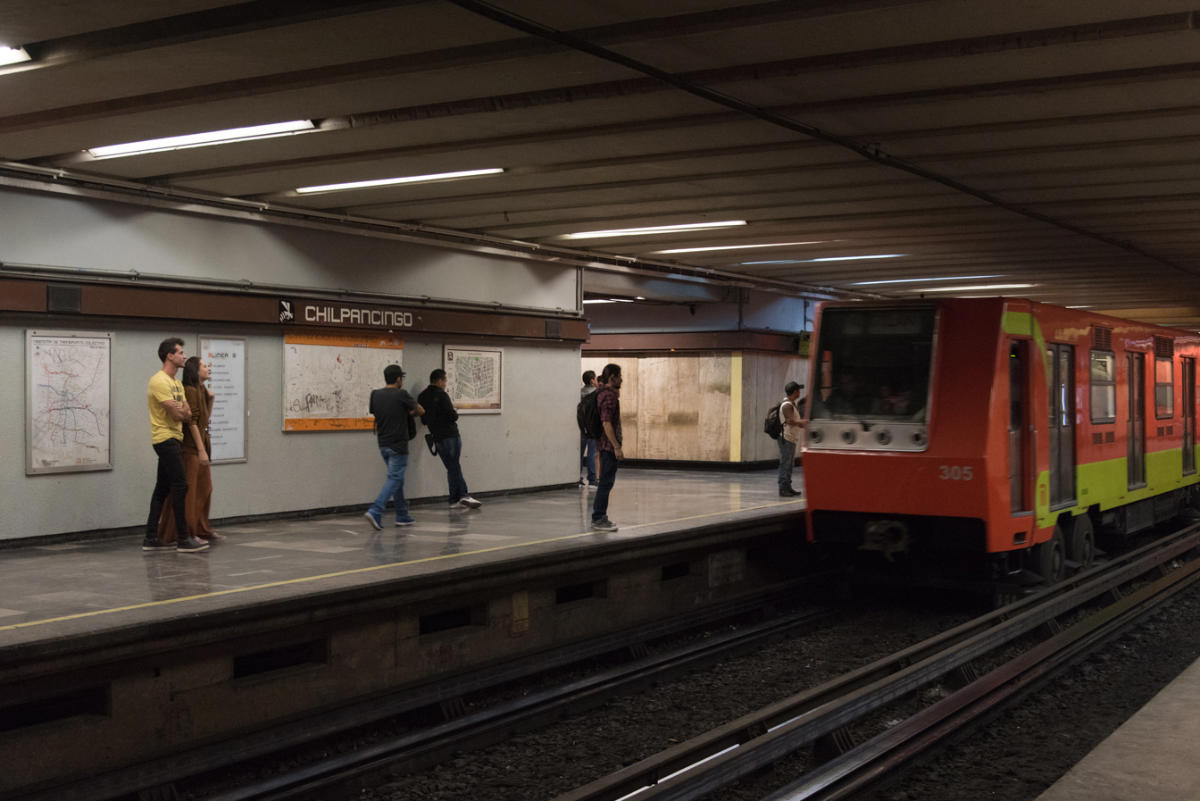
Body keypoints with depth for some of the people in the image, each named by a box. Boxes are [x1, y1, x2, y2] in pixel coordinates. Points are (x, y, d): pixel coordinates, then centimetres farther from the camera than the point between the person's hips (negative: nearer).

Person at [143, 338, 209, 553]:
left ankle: (151, 538, 13)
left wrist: (183, 412, -7)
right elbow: (177, 414, -18)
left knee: (163, 489, 10)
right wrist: (183, 412, 4)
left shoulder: (177, 383, 18)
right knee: (180, 485, -12)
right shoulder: (159, 381, -15)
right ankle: (183, 539, -9)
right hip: (166, 438, -10)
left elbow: (187, 413, 16)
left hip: (174, 439, 10)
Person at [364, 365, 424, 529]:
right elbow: (420, 411, 1)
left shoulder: (375, 395, 2)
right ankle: (375, 511, -19)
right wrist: (409, 413, 20)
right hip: (398, 445, -6)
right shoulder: (401, 395, -12)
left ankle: (402, 516, 19)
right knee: (394, 479, -5)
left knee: (396, 478, 16)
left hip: (383, 444, 6)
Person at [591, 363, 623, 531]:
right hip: (609, 445, -10)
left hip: (606, 446, 10)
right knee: (606, 482, -7)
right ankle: (598, 519, -4)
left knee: (606, 481, 14)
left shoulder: (604, 393, 14)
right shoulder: (609, 396, -17)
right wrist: (616, 447, -24)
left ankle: (599, 517, 18)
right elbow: (607, 423, -23)